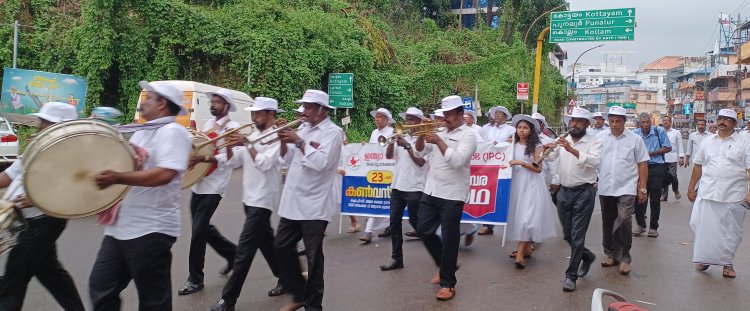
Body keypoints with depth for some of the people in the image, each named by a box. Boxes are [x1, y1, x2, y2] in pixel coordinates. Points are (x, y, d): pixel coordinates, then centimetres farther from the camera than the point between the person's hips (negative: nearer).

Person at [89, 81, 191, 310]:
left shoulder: (172, 131, -12)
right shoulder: (141, 133, 18)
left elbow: (164, 174, -25)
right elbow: (123, 164, 27)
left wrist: (117, 178, -28)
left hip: (150, 231, -9)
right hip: (120, 228, 9)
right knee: (101, 288, 13)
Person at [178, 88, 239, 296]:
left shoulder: (232, 128, -9)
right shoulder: (208, 124, 14)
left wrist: (204, 159, -30)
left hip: (213, 187, -8)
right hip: (199, 184, 8)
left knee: (198, 230, -6)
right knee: (203, 227, 14)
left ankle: (195, 279, 6)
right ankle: (232, 253, 34)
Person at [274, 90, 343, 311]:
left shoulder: (333, 132, -9)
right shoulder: (304, 129, 14)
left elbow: (321, 162, -23)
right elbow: (286, 158, 17)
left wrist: (298, 141, -18)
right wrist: (284, 140, 0)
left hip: (314, 205, -8)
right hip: (292, 202, 8)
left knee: (313, 256, 1)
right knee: (282, 248, 12)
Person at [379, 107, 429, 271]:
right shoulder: (401, 137, 11)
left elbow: (420, 162, -14)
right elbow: (389, 156, 5)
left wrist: (407, 146, -17)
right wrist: (392, 140, -9)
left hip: (414, 188, -6)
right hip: (397, 186, 6)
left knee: (415, 222, 0)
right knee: (394, 222, 6)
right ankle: (396, 258, 14)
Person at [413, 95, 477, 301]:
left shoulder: (468, 135, -7)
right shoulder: (440, 132, 12)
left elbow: (457, 161, -22)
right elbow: (420, 152, 12)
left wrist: (439, 142, -21)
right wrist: (422, 135, -3)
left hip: (452, 195, -7)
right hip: (430, 191, 7)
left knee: (449, 238, 0)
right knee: (424, 231, 10)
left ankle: (448, 284, 11)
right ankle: (445, 265, 31)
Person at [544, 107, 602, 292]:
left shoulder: (594, 141, -5)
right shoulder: (562, 141, 9)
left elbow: (595, 161, -22)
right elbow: (548, 157, -2)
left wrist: (572, 150, -31)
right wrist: (545, 149, -24)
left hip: (584, 192, -5)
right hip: (564, 191, 5)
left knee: (577, 235, -3)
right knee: (567, 234, 14)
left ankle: (571, 275, 7)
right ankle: (587, 256, 40)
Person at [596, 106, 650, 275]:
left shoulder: (635, 139, 0)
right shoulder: (600, 137, 4)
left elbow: (642, 165, 3)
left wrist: (642, 189, 0)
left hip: (626, 188, -2)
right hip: (605, 188, 3)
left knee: (624, 221, -10)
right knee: (608, 223, 12)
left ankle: (624, 258, 3)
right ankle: (610, 254, 26)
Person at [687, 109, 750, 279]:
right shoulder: (707, 141, 8)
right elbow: (698, 166, 12)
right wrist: (691, 188, 11)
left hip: (733, 196, -2)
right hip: (707, 194, 2)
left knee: (730, 231, 7)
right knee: (705, 227, 6)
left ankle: (727, 262, 21)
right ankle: (704, 258, 20)